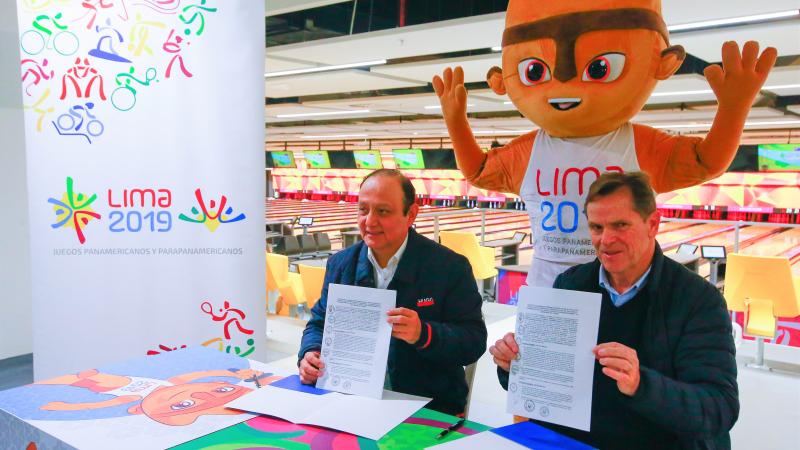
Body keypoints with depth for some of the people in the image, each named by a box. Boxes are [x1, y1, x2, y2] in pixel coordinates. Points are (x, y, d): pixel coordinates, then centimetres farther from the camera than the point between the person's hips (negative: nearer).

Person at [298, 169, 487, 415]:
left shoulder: (451, 267, -6)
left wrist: (424, 334, -26)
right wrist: (310, 355, -6)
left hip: (427, 407, -3)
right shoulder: (340, 263, 8)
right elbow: (320, 323, 16)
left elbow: (474, 340, -8)